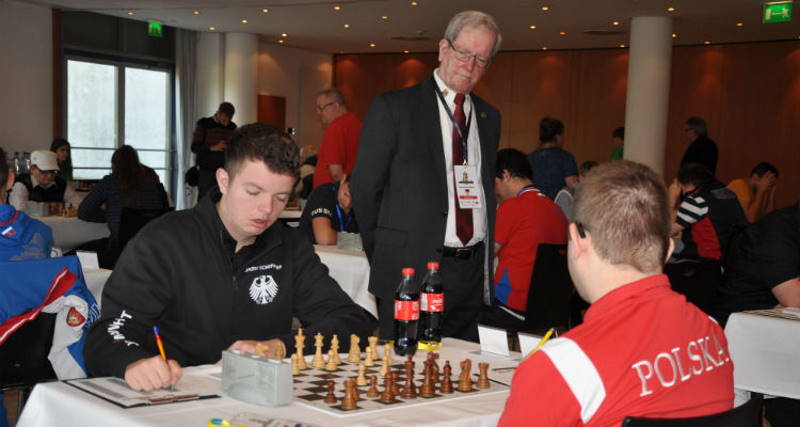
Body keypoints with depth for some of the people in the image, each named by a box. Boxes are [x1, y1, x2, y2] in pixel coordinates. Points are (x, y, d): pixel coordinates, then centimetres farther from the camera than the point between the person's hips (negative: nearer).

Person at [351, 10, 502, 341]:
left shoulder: (490, 117, 14)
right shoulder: (393, 107, -2)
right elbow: (364, 188, -1)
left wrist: (486, 260, 12)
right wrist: (386, 259, 3)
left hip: (472, 275, 5)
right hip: (412, 269, -5)